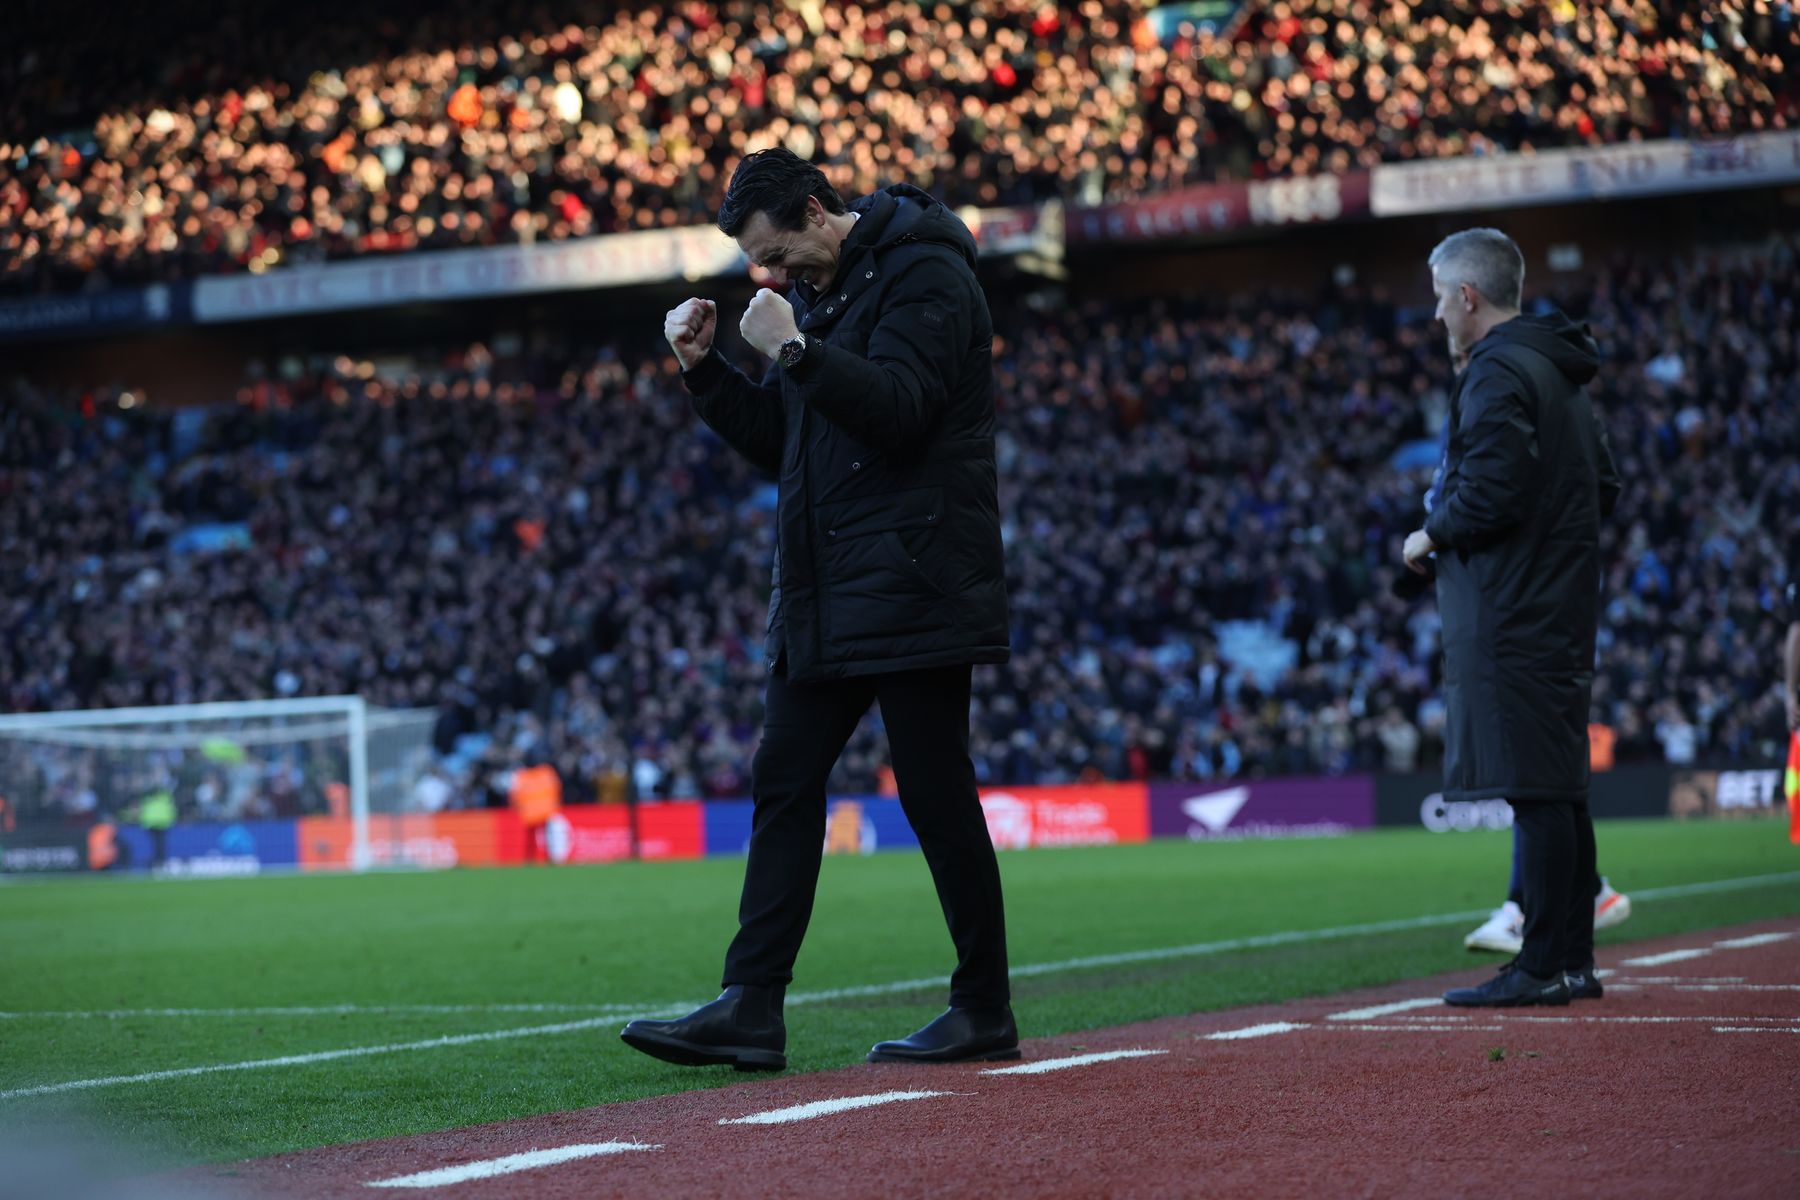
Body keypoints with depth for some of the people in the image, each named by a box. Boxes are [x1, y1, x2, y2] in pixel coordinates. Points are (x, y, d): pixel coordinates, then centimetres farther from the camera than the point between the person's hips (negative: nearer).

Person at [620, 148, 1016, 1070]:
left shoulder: (925, 275, -9)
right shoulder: (816, 292, 17)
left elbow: (899, 410, -22)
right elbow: (781, 445, 20)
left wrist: (794, 350, -22)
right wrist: (704, 369, 7)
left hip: (909, 589, -9)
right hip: (823, 595, 9)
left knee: (935, 794, -4)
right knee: (783, 784, 4)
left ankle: (985, 1011, 6)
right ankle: (751, 1009, 4)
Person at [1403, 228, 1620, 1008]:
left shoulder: (1497, 373, -13)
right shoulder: (1560, 373, 18)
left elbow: (1488, 493, -21)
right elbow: (1604, 489, 22)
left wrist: (1431, 537, -6)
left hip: (1515, 614, -10)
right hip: (1564, 604, 10)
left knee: (1534, 786, -9)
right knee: (1557, 786, 12)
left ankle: (1545, 967, -9)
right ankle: (1571, 960, 17)